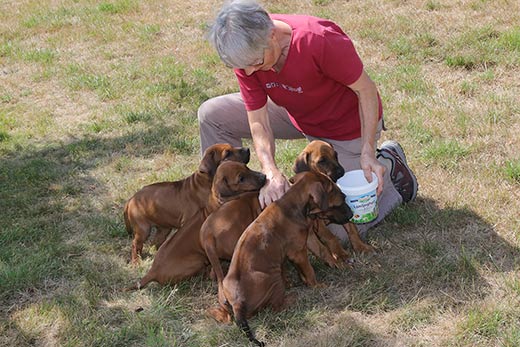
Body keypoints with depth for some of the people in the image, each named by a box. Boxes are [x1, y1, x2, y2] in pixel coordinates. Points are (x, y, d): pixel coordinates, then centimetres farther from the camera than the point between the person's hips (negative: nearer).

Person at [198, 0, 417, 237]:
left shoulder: (320, 41, -39)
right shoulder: (246, 53, -22)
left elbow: (366, 89, -25)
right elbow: (258, 123, -18)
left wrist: (367, 151, -31)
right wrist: (271, 173, -36)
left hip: (347, 127, -5)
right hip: (297, 115, 6)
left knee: (340, 230, -7)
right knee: (212, 115, -6)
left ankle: (387, 165, 15)